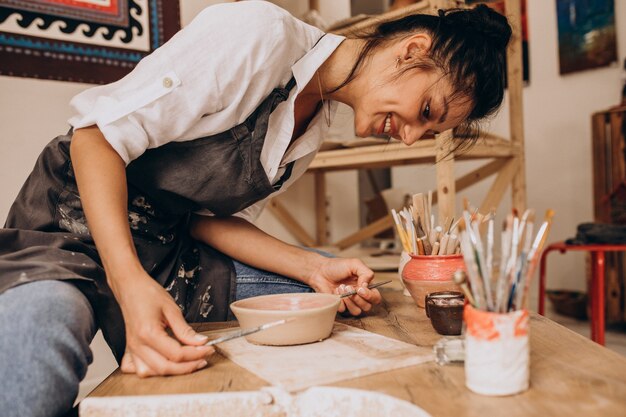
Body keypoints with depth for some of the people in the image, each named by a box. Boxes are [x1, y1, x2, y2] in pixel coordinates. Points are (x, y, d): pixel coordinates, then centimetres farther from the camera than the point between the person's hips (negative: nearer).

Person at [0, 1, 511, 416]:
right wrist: (131, 284, -33)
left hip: (173, 249, 7)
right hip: (76, 226, -7)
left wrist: (313, 268, -11)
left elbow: (217, 216, 1)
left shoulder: (319, 123, 4)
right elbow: (99, 135, -23)